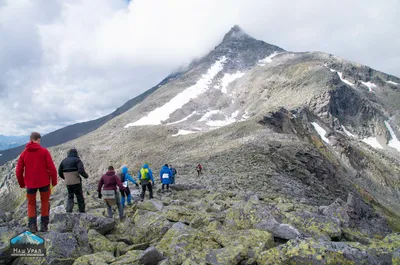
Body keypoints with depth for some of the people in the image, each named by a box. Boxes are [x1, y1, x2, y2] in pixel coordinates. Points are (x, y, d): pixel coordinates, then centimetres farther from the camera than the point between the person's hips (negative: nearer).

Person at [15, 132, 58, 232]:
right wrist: (54, 181, 3)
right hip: (44, 182, -1)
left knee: (31, 204, 18)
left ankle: (32, 225, 6)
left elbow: (18, 171, 1)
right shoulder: (44, 151, -7)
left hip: (30, 183, 2)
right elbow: (52, 168, -11)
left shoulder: (24, 153, 1)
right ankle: (44, 225, 14)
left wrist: (22, 184, 16)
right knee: (45, 203, 16)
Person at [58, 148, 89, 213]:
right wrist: (86, 175, -1)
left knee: (70, 197, 16)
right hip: (76, 182, -4)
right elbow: (81, 171, -19)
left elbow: (60, 172, 12)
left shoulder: (64, 161, 11)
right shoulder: (77, 160, -5)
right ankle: (82, 212, 15)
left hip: (68, 183, 4)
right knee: (80, 197, 9)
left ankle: (68, 211, -3)